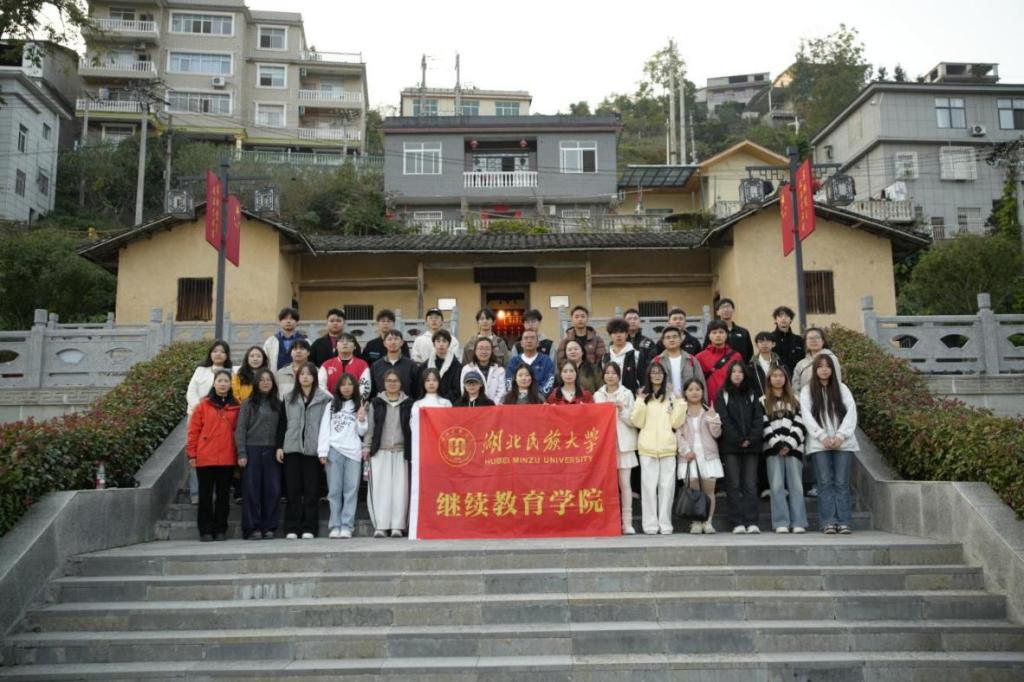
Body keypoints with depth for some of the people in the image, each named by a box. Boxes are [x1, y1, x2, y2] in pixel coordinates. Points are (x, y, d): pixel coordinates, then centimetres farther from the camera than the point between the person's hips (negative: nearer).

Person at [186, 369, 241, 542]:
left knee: (223, 495, 8)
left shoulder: (236, 407, 6)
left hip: (227, 459, 2)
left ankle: (221, 530, 17)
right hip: (205, 459, -1)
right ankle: (206, 530, 12)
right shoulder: (203, 405, 1)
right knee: (206, 495, 5)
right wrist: (191, 454, -3)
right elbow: (193, 431, 1)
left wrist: (240, 453, 1)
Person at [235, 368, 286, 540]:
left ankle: (268, 527, 9)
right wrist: (242, 453, -8)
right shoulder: (249, 403, 3)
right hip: (252, 450, -2)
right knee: (252, 489, -1)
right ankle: (253, 528, 4)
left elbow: (282, 429, 10)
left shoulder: (278, 404, 12)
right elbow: (240, 429, -1)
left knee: (272, 489, 1)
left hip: (272, 451, 2)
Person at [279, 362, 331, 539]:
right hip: (292, 447, 2)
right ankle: (292, 528, 7)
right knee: (293, 490, 3)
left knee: (311, 490, 1)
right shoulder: (289, 397, 12)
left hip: (313, 449, -2)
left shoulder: (324, 398, 2)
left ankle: (309, 528, 6)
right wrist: (279, 446, 4)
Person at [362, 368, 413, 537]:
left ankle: (398, 526, 2)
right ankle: (380, 526, 0)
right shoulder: (376, 403, 9)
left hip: (401, 452, 0)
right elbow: (369, 427, 8)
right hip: (380, 451, 0)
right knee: (380, 487, -4)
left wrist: (412, 451, 4)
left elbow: (412, 428, 9)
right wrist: (366, 447, -1)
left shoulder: (408, 404, 9)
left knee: (400, 488, -3)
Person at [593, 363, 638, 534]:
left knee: (624, 483, -4)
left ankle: (627, 522, -1)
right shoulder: (598, 395, 11)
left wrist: (622, 410, -14)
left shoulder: (627, 394, 5)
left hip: (623, 443, -1)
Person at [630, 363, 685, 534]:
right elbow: (637, 422, -1)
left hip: (668, 447, 1)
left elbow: (676, 423, 5)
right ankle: (650, 524, 2)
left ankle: (665, 523, 7)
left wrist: (681, 404, -3)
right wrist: (640, 402, -9)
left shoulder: (671, 397, 11)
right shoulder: (642, 396, 7)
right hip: (648, 448, -1)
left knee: (667, 485, 0)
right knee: (649, 485, -2)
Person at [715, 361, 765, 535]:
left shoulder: (752, 395, 15)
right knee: (734, 485, -4)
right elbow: (723, 420, -3)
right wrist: (739, 440, -10)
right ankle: (737, 523, -4)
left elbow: (759, 419, 6)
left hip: (751, 445, 2)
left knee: (750, 485, -2)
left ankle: (751, 522, -3)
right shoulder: (722, 395, 7)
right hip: (730, 446, -2)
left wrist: (751, 439, -9)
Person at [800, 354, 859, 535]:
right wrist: (822, 436, -12)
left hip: (843, 442, 1)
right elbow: (806, 416, 0)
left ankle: (844, 522, -2)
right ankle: (829, 522, -6)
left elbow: (851, 412, 3)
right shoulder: (807, 390, 9)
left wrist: (841, 435, -10)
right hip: (819, 443, -1)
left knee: (842, 483, -2)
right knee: (825, 482, -5)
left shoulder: (842, 388, 13)